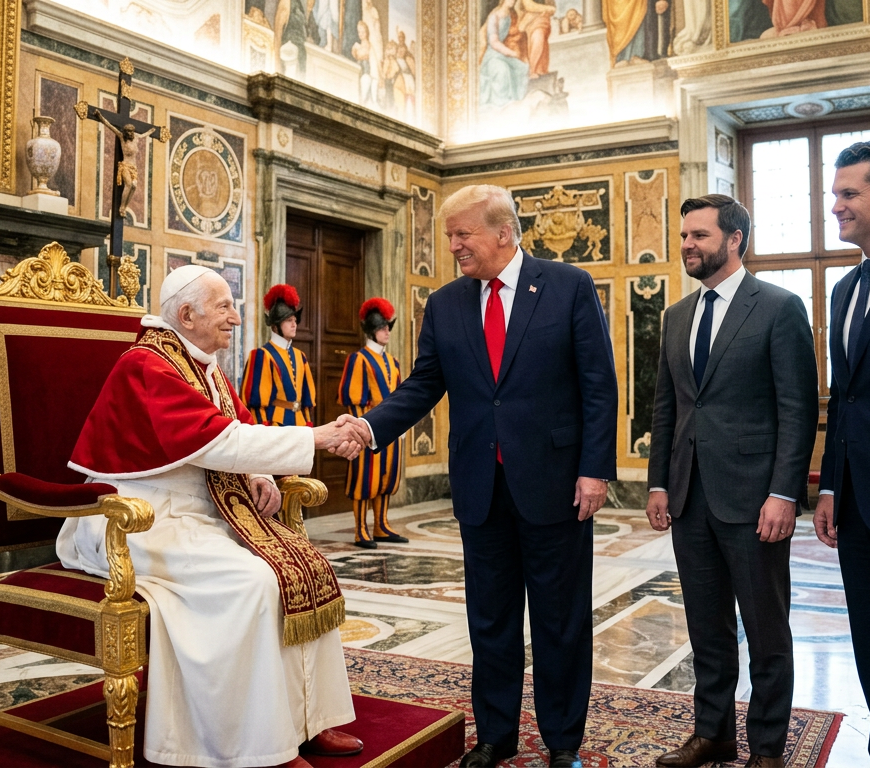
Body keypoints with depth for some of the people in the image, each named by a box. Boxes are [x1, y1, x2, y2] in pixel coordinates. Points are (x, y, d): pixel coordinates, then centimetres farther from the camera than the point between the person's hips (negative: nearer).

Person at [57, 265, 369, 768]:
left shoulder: (207, 368, 12)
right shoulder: (146, 366, -17)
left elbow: (241, 428, 16)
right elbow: (213, 440, -28)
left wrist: (260, 477, -7)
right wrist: (315, 438, -27)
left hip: (198, 513, 9)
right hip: (142, 520, -9)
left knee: (307, 566, -4)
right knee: (251, 579, -28)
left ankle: (308, 717, 1)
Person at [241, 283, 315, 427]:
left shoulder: (300, 356, 13)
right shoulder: (263, 355, -8)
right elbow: (257, 399, -12)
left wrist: (307, 424, 10)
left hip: (298, 422, 7)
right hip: (274, 422, -7)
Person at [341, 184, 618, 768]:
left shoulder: (570, 287, -4)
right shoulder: (444, 305, 6)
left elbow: (599, 385, -6)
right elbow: (422, 387, 4)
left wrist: (596, 469, -11)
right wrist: (370, 428, -13)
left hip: (554, 482, -3)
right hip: (481, 487, 3)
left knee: (561, 620, 10)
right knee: (490, 620, 14)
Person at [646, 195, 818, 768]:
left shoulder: (780, 307, -6)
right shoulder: (677, 316, 13)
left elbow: (799, 408, -10)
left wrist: (784, 493, -16)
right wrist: (659, 482, 9)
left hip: (751, 497, -5)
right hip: (690, 497, 6)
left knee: (766, 631, 8)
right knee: (707, 627, 16)